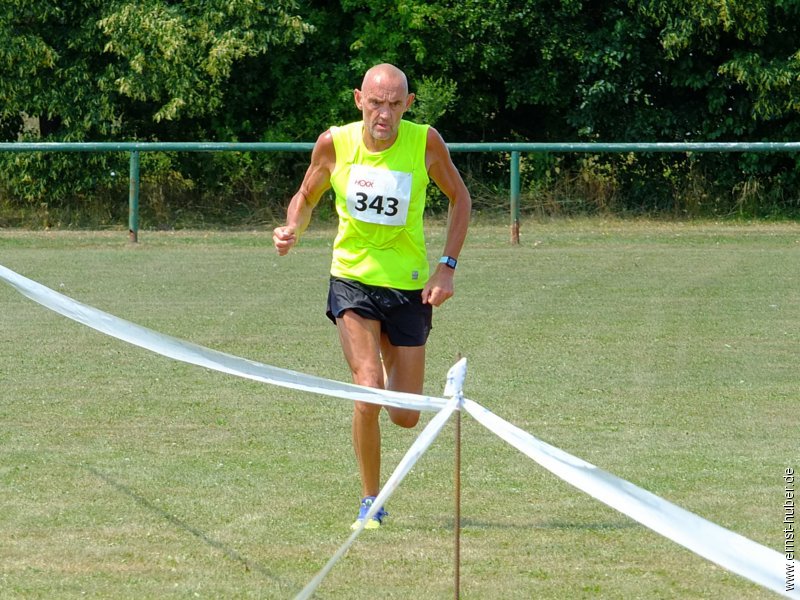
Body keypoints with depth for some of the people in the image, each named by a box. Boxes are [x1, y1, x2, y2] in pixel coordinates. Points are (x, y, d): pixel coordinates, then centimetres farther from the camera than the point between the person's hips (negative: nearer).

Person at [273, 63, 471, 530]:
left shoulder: (425, 142, -11)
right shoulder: (334, 144, -10)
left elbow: (460, 198, 4)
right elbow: (307, 197, 8)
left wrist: (448, 266, -6)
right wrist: (292, 231, -14)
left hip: (409, 286, 1)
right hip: (353, 280, -1)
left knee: (405, 417, 2)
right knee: (369, 392, -21)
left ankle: (395, 369, 41)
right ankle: (371, 503, -3)